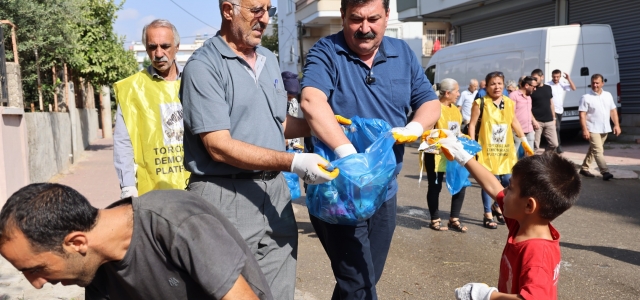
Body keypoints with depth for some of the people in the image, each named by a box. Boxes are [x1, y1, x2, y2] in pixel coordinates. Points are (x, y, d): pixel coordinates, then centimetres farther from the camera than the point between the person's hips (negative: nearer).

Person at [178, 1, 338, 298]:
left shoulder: (269, 60, 13)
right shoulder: (203, 66, -11)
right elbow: (218, 146, -18)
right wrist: (293, 162, -23)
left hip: (275, 191, 7)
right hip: (226, 197, -7)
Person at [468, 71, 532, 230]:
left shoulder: (509, 103, 6)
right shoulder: (480, 103, -8)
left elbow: (514, 122, 16)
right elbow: (472, 125, -7)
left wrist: (524, 141, 16)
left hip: (505, 149, 5)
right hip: (487, 149, -4)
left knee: (508, 181, 5)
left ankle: (497, 206, 31)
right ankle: (488, 215, 15)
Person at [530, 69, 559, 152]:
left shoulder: (548, 88, 12)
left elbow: (551, 104, 19)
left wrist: (554, 118, 15)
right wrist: (533, 120, -16)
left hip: (549, 121, 5)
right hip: (537, 121, -5)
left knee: (554, 144, 5)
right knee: (535, 145, -3)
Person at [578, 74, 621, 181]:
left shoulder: (608, 95, 8)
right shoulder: (586, 97, -9)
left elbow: (613, 111, 14)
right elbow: (582, 115, -12)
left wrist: (616, 125, 6)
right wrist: (584, 130, -18)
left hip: (605, 129, 6)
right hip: (593, 129, -6)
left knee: (593, 150, 15)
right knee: (598, 151, -12)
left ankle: (584, 168, 26)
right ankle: (605, 172, -16)